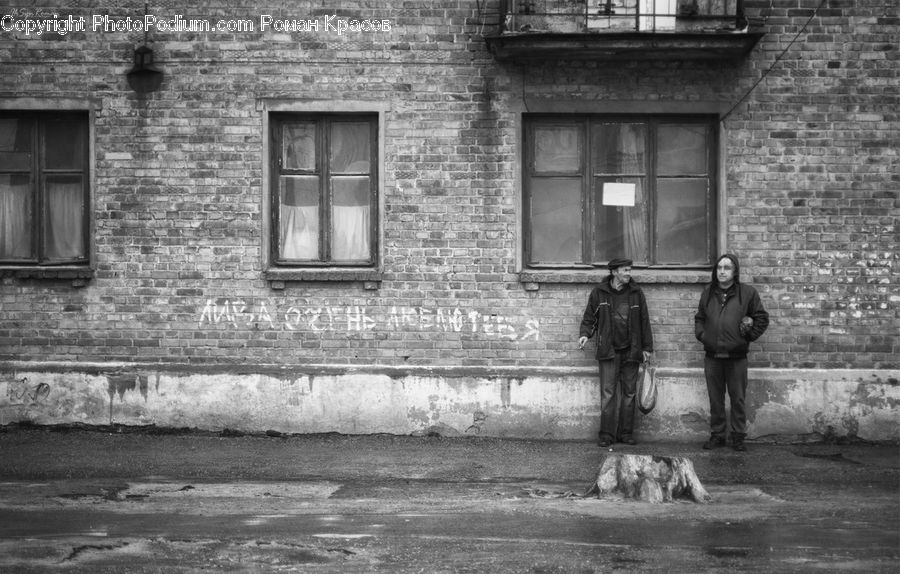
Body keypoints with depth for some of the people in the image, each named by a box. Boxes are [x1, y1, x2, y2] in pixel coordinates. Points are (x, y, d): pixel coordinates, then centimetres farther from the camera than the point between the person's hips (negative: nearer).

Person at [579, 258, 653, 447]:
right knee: (608, 393, -6)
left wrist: (647, 347, 8)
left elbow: (644, 321, 11)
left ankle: (626, 433, 12)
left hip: (631, 351, 2)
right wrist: (584, 334, -9)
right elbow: (589, 318, 9)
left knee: (629, 393, 5)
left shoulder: (636, 293, 7)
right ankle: (606, 434, -2)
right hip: (608, 351, -2)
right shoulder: (599, 293, 2)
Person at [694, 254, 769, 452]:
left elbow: (762, 318, 6)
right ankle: (716, 435, 17)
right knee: (715, 399, 8)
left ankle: (738, 436, 11)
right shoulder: (708, 293, 10)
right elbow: (699, 317, 22)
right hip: (712, 356, 3)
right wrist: (701, 334, 6)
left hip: (737, 356, -3)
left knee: (738, 398, 2)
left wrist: (749, 335, -2)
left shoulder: (747, 293, 0)